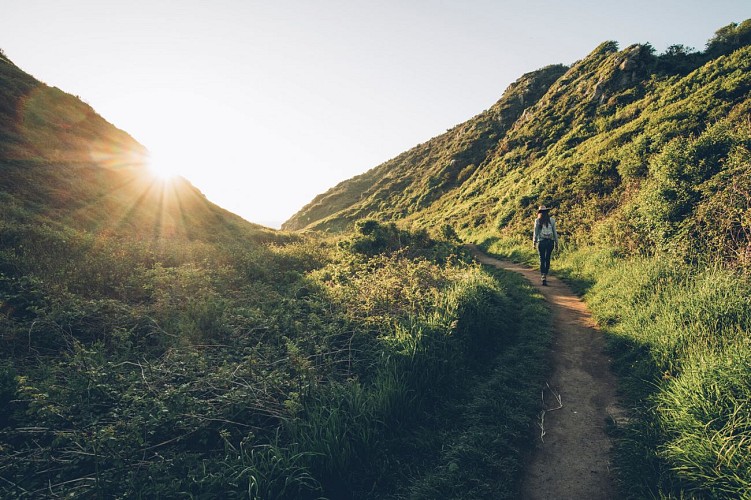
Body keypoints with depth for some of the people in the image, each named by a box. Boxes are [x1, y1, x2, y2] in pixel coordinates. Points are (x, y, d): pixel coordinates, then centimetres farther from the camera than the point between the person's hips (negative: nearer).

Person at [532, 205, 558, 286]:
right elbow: (555, 232, 5)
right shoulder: (552, 220, 4)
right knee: (547, 259, 15)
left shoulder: (537, 220, -1)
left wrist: (534, 242, 3)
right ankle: (545, 275, 23)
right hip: (550, 241, 2)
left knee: (542, 259, 1)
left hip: (541, 241, -2)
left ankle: (543, 277, -12)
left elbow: (535, 232, -2)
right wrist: (556, 242, 10)